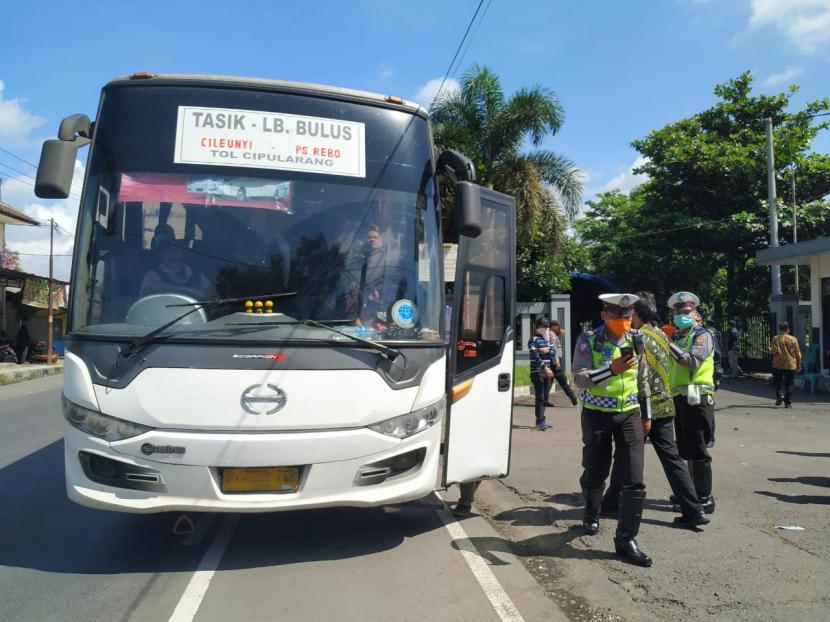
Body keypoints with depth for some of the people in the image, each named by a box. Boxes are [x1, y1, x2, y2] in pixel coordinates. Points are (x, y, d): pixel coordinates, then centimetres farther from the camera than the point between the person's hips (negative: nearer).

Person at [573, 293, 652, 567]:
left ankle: (626, 539, 5)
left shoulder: (636, 341, 4)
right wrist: (611, 369, -35)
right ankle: (592, 514, 43)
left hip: (629, 414, 3)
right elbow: (579, 378, -21)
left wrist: (647, 415, 16)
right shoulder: (589, 341, -9)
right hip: (597, 414, -2)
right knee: (595, 473, 13)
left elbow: (643, 380, 15)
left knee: (633, 480, -5)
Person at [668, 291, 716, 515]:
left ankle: (705, 499, 1)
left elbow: (693, 362, -22)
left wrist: (670, 345, -21)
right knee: (684, 448, 16)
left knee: (697, 450, -6)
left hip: (697, 398, -8)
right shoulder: (677, 336, 19)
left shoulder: (702, 335, -5)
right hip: (679, 397, 8)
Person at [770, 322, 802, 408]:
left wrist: (770, 350, 11)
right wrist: (799, 365, 10)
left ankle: (780, 394, -13)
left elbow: (774, 351, -12)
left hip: (778, 365, -1)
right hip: (790, 365, 1)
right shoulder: (793, 339, -1)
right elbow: (798, 353, 2)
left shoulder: (776, 338, -5)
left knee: (778, 382, 12)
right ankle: (788, 403, 7)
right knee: (789, 384, 7)